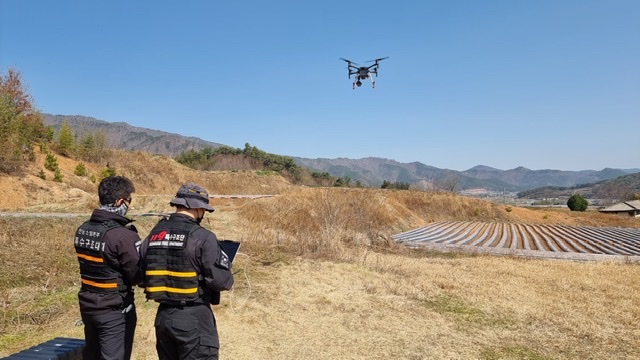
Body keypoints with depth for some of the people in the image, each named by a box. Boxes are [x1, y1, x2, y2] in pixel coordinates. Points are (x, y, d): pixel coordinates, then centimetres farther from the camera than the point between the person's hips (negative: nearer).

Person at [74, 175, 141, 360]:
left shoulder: (82, 229, 1)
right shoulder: (123, 235, -24)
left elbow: (91, 263, 9)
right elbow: (138, 276, -18)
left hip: (88, 305, 8)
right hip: (115, 310, -8)